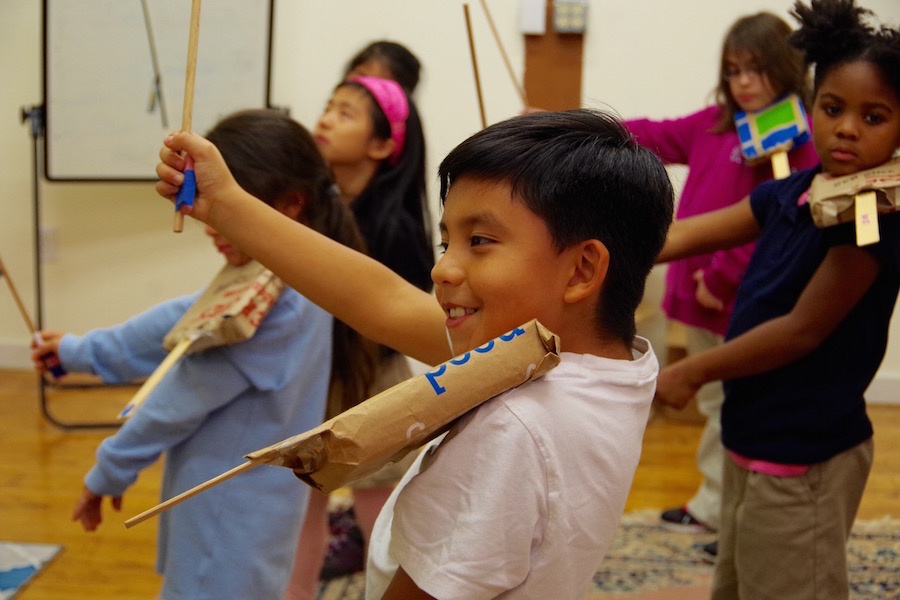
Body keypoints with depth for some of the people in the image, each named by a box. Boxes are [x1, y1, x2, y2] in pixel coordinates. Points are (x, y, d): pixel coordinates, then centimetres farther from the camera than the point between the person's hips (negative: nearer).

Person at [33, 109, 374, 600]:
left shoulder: (279, 306, -26)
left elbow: (181, 400, -19)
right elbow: (179, 322, 11)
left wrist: (108, 473, -6)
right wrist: (80, 351, 18)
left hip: (232, 523, -9)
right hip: (226, 509, 9)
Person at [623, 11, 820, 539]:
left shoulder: (798, 139, -13)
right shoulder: (714, 125, 10)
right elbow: (650, 137, 20)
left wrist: (721, 277, -17)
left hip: (747, 302, -8)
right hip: (699, 295, 8)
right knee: (715, 405, 19)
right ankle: (712, 507, 33)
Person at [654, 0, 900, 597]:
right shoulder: (790, 192, 2)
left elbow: (803, 329, -22)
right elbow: (684, 236, 6)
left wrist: (691, 372, -13)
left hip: (803, 455, -8)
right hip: (756, 438, 8)